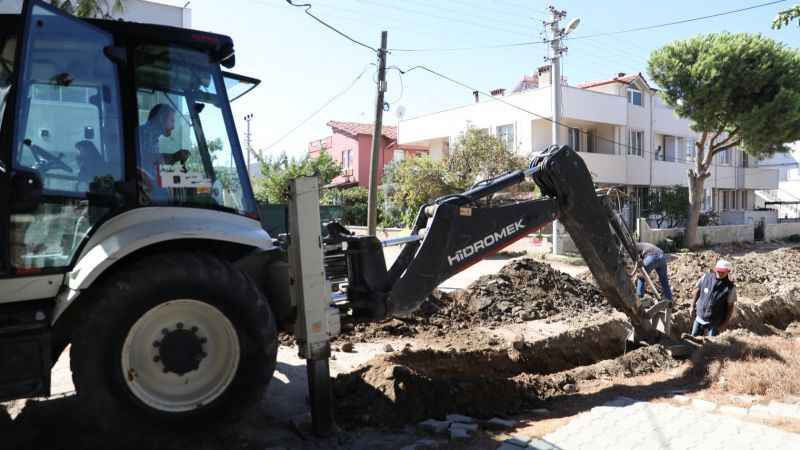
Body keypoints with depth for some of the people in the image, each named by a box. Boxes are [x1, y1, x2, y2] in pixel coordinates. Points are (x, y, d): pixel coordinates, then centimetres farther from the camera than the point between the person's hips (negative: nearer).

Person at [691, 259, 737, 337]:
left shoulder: (730, 287, -16)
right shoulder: (706, 277, -8)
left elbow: (730, 306, -9)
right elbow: (697, 291, 6)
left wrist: (725, 323, -7)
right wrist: (693, 306, 9)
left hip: (714, 322, -3)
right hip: (699, 318, 3)